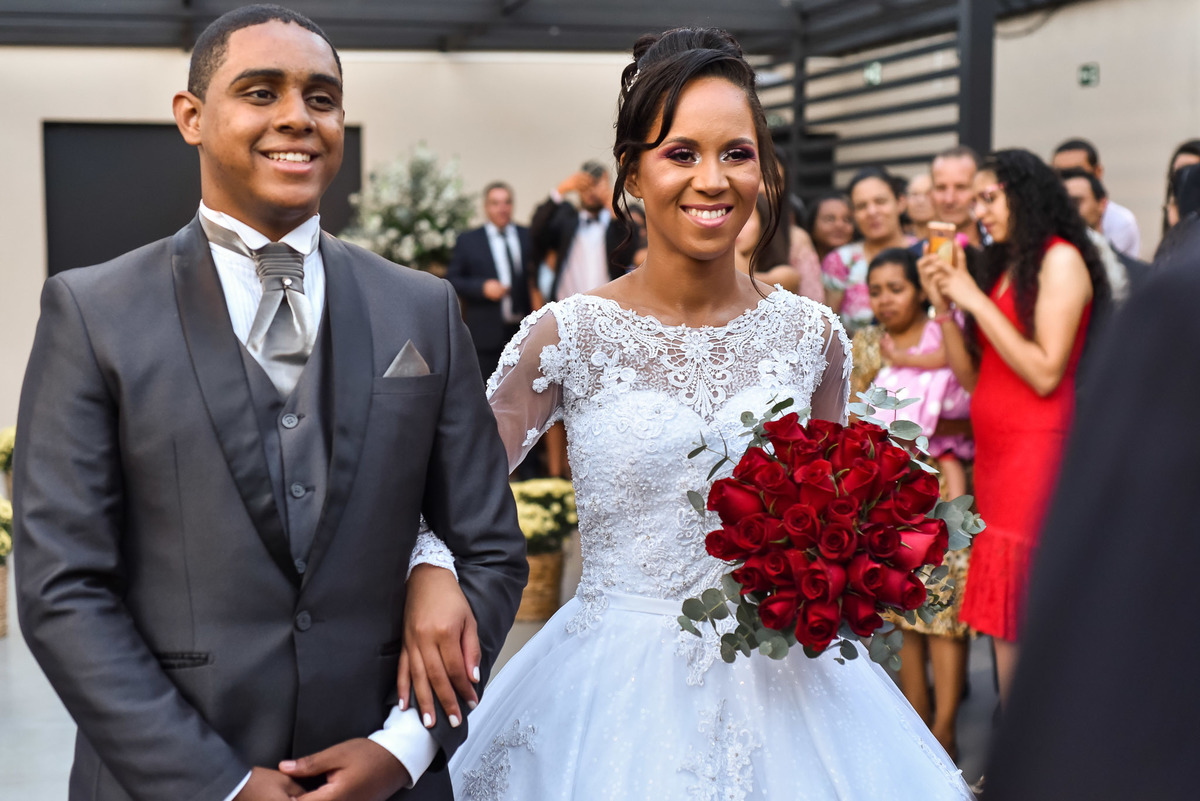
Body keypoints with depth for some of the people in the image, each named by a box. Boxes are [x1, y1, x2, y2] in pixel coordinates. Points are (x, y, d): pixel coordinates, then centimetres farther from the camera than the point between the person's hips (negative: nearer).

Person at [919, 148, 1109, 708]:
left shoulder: (1060, 259, -5)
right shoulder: (1002, 266, 18)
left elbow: (1045, 373, -15)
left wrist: (976, 302, -10)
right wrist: (943, 302, 5)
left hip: (1037, 450, -8)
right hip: (993, 452, 8)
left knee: (1017, 632, -8)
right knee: (1003, 625, 5)